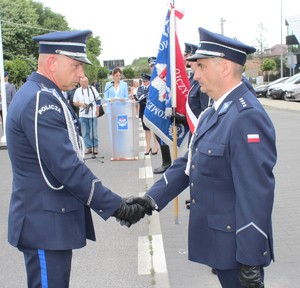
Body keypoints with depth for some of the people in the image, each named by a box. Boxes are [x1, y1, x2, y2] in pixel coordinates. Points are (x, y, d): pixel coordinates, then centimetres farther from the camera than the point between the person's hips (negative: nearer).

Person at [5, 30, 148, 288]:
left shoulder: (39, 95, 11)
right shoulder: (41, 102, -21)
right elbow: (67, 168, -25)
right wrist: (116, 207, -19)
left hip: (50, 215, 10)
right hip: (46, 222, -10)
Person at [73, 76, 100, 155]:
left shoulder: (92, 89, 3)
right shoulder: (78, 91, 8)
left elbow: (98, 100, 6)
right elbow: (74, 102, 12)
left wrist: (97, 110, -2)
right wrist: (80, 104, -7)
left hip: (93, 114, -2)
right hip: (82, 115, 2)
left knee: (94, 132, -1)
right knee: (85, 133, 4)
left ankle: (95, 147, 9)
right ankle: (88, 147, 12)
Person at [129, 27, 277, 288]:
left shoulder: (248, 117, -23)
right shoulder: (213, 113, 9)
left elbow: (256, 193, -25)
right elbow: (188, 163, 10)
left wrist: (251, 260, -22)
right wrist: (152, 199, 0)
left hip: (236, 244, -9)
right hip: (216, 236, 9)